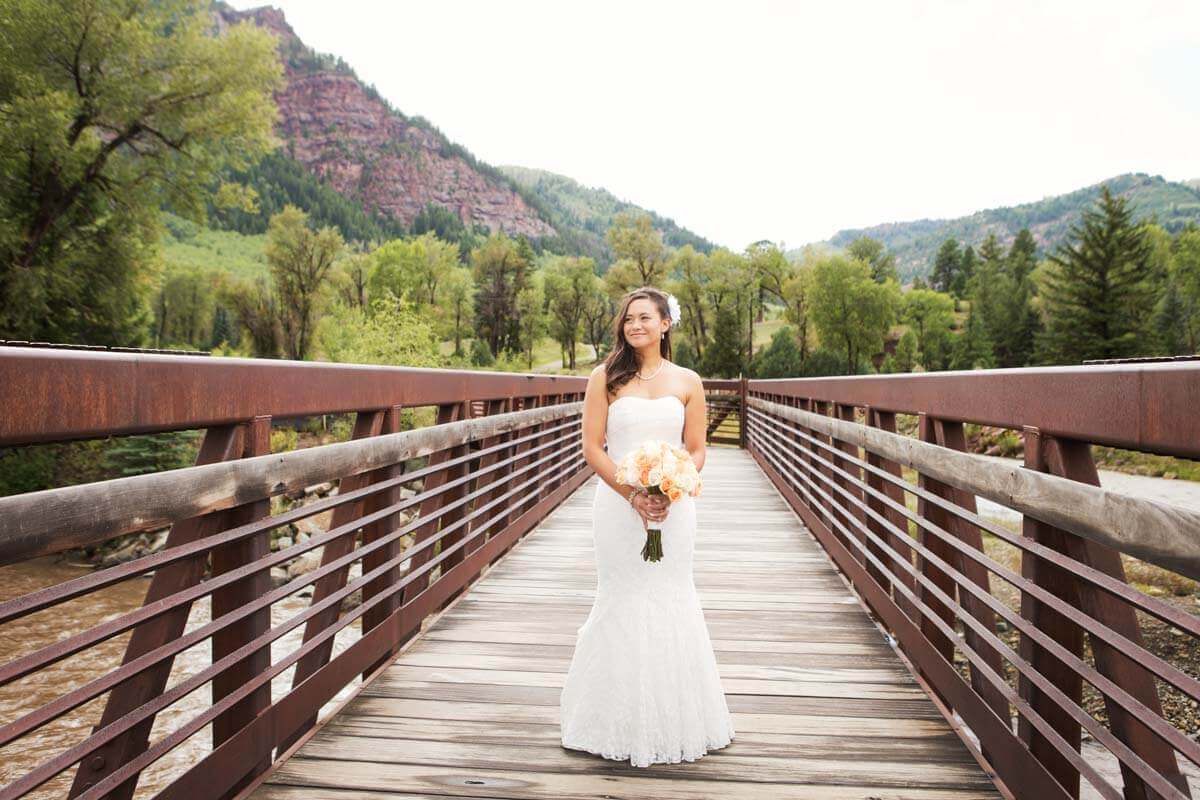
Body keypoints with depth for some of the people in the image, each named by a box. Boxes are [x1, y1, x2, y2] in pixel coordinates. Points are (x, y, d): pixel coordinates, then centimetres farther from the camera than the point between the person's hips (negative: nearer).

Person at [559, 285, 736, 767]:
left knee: (671, 600, 7)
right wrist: (632, 495, -13)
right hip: (617, 504, -1)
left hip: (672, 505, 1)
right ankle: (618, 721, 24)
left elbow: (696, 451, 5)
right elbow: (592, 446, -4)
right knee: (621, 603, 7)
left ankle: (674, 721, 25)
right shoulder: (606, 378, 0)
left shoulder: (687, 382, 5)